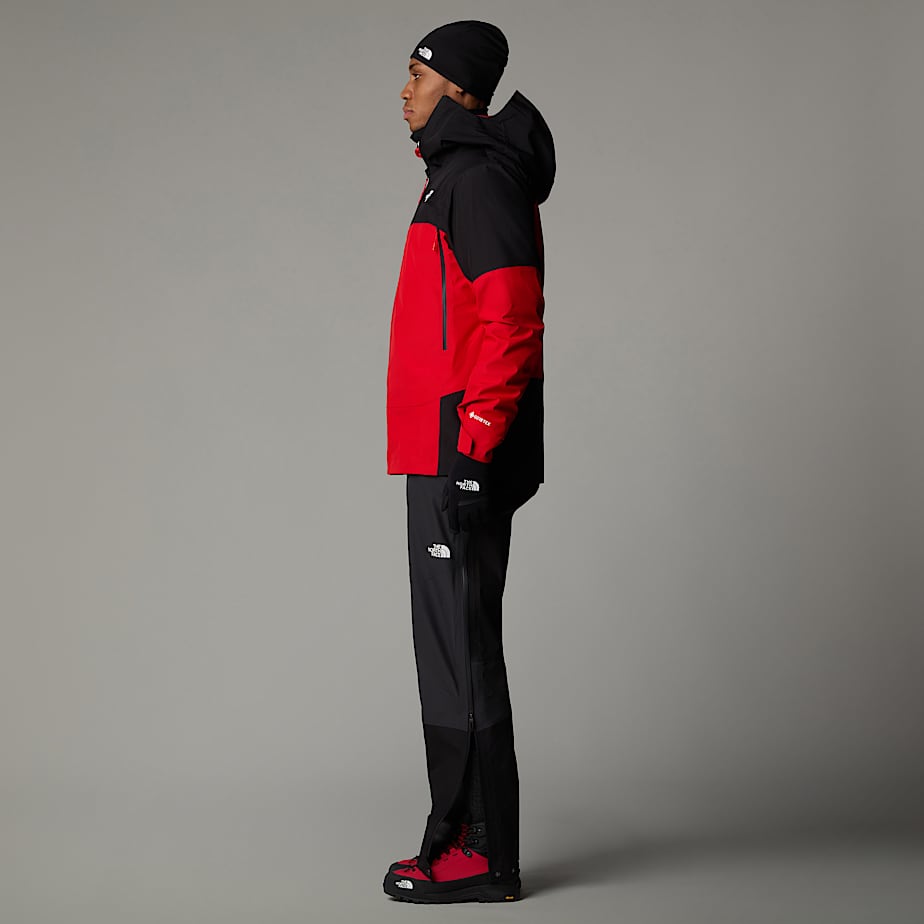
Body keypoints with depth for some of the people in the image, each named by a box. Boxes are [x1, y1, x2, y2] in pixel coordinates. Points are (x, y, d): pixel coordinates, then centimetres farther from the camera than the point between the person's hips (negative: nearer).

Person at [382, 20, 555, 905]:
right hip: (448, 455, 11)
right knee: (454, 642, 13)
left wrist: (472, 448, -22)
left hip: (460, 457, -11)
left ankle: (481, 852, -1)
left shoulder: (481, 179, -12)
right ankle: (465, 836, 20)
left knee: (461, 646, -7)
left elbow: (510, 322, -21)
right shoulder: (462, 176, 21)